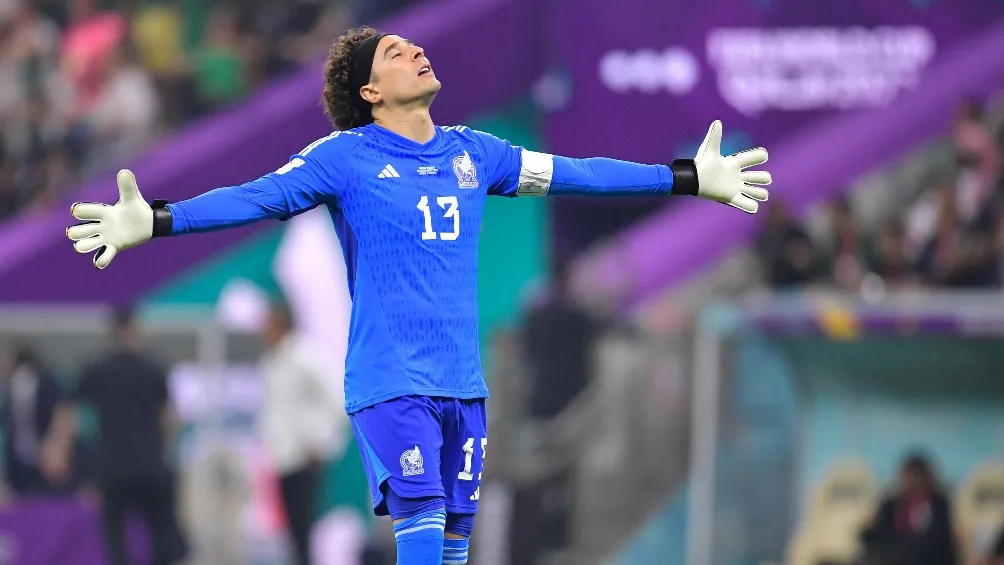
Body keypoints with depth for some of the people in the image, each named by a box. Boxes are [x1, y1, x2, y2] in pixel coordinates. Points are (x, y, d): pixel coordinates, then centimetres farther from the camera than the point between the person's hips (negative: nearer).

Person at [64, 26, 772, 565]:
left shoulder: (472, 153, 11)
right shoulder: (346, 157, -4)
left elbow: (571, 173, 16)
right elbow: (259, 196, -13)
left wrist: (689, 179, 20)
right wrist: (155, 221, -27)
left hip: (463, 381, 5)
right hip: (389, 382, -5)